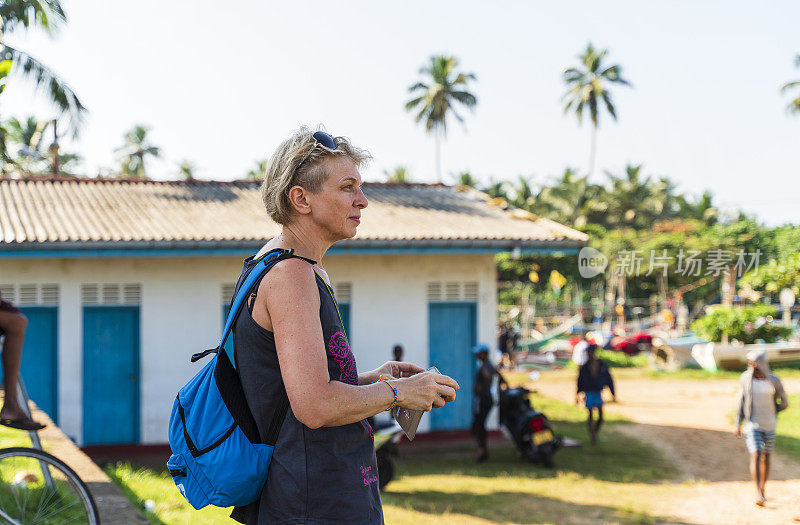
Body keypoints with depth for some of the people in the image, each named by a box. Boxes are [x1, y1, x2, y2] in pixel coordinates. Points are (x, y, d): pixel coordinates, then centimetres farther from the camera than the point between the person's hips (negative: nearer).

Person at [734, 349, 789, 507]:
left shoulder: (774, 381, -5)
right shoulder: (745, 378, -4)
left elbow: (784, 403, 7)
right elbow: (740, 402, 1)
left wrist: (770, 412, 9)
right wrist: (738, 424, -1)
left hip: (769, 425, 1)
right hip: (752, 425, -1)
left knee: (766, 458, 9)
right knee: (755, 455, -13)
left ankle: (763, 489, 26)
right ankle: (758, 494, -18)